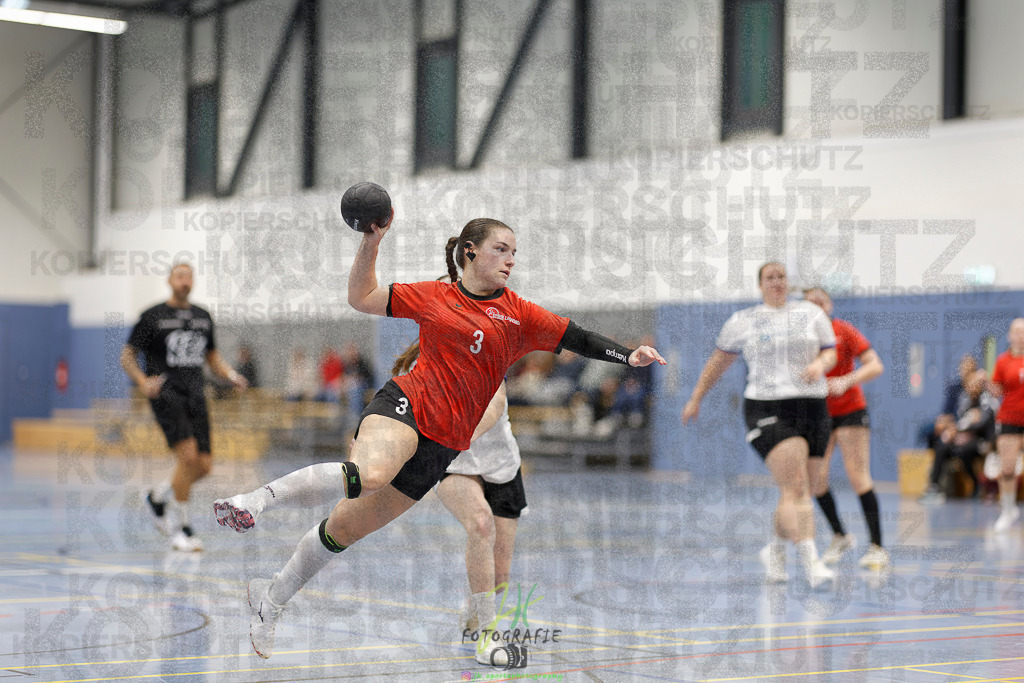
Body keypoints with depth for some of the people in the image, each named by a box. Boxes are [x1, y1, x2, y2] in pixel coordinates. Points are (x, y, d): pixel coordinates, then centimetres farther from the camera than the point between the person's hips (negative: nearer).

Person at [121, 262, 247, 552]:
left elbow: (212, 356, 24)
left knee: (204, 465, -1)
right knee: (188, 453, -21)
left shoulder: (203, 316, 15)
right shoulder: (153, 316, 0)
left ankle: (157, 496, 27)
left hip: (194, 395, 6)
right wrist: (143, 381, -16)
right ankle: (180, 528, -9)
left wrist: (229, 374, 3)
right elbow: (127, 356, 2)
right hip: (166, 394, -6)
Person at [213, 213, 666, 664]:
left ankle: (271, 600, 22)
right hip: (405, 405, -2)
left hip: (441, 444, 2)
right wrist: (371, 242, 4)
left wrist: (629, 356, -11)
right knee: (371, 473, -38)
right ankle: (262, 497, -25)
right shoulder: (432, 296, 7)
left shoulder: (519, 315, 8)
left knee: (345, 529, 5)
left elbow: (578, 339, 3)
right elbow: (361, 297, 16)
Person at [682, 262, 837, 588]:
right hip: (767, 411, -3)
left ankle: (775, 551, 31)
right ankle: (810, 562, -25)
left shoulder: (811, 313, 13)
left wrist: (819, 365, -11)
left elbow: (830, 353, 12)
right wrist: (695, 399, 22)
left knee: (797, 492, 8)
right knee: (795, 488, -18)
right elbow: (718, 361, 18)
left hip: (813, 409, 3)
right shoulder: (742, 321, 9)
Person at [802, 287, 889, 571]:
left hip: (850, 411, -4)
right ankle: (840, 536, 16)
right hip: (816, 414, 4)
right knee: (815, 478, -5)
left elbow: (875, 366, -14)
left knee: (858, 477, -9)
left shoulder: (844, 331, -9)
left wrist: (846, 381, -27)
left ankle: (877, 547, -8)